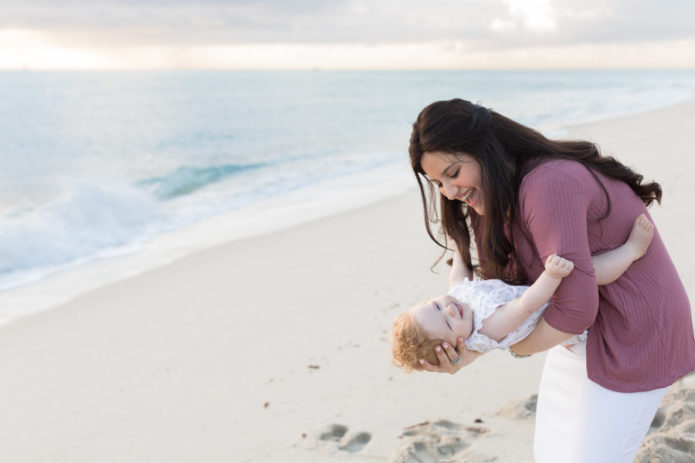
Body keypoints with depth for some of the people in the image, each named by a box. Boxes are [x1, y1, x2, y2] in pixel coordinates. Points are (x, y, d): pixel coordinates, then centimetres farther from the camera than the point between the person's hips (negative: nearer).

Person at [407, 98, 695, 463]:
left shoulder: (548, 184, -30)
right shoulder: (495, 198, 0)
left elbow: (574, 307, -33)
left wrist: (516, 347, -16)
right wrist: (468, 350, -20)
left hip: (632, 335, -9)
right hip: (579, 334, 9)